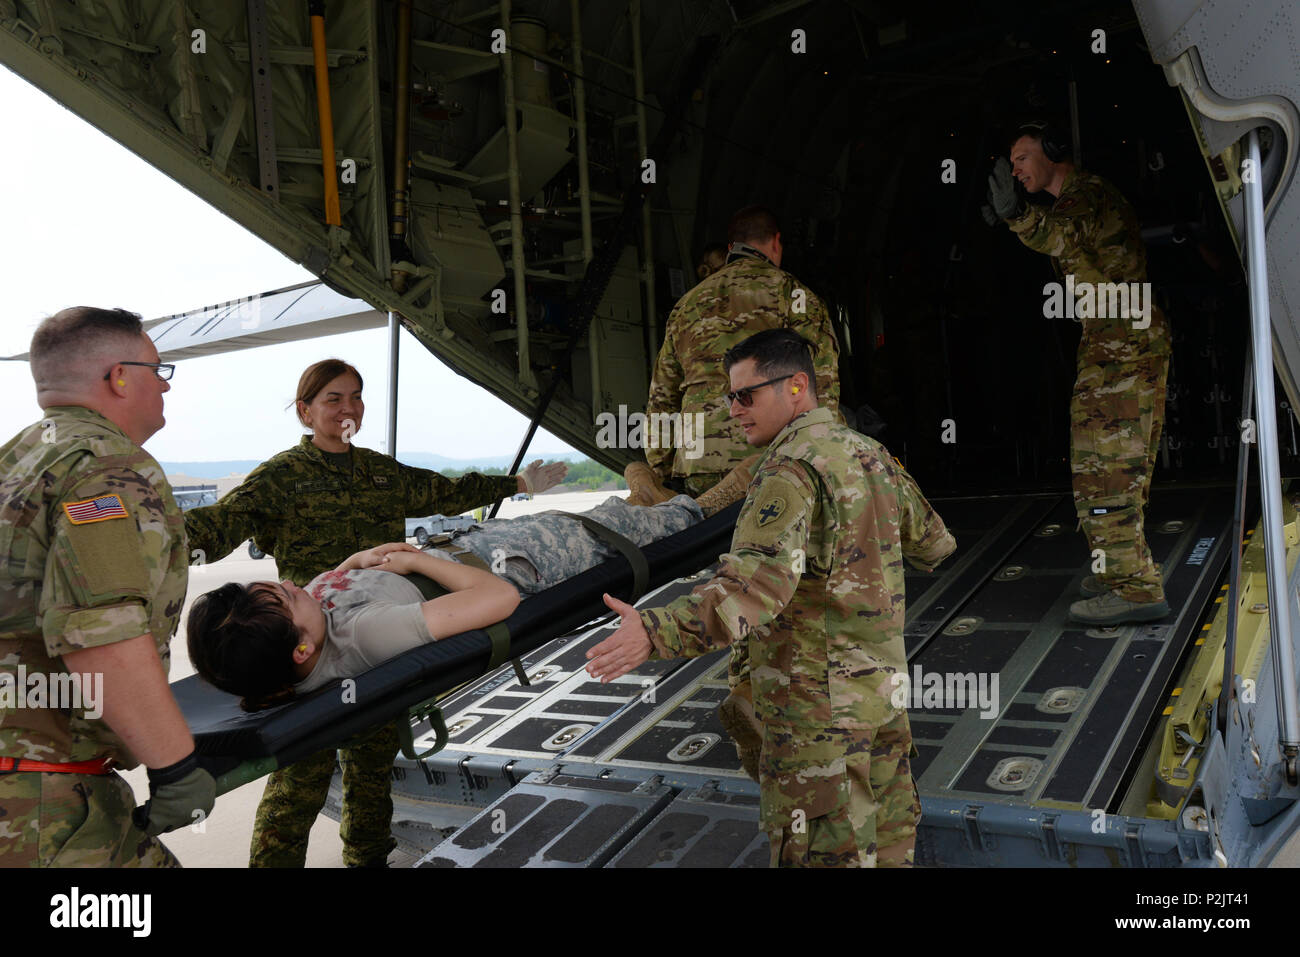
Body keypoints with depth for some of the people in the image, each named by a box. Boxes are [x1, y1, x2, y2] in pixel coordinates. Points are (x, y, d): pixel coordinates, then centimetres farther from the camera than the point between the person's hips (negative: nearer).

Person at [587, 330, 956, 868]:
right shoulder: (871, 455, 9)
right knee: (885, 837, 20)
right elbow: (933, 542, 22)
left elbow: (757, 586, -33)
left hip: (820, 698, -9)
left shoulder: (792, 467, -19)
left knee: (822, 848, 1)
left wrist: (656, 631, -43)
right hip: (883, 684, 9)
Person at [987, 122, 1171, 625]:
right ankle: (1124, 571, 25)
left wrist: (1017, 213, -50)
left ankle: (1135, 587, -11)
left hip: (1119, 344, -11)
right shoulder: (1084, 197, 21)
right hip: (1137, 340, 11)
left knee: (1102, 467, -12)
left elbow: (1064, 235, -33)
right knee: (1122, 468, 15)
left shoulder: (1087, 192, -11)